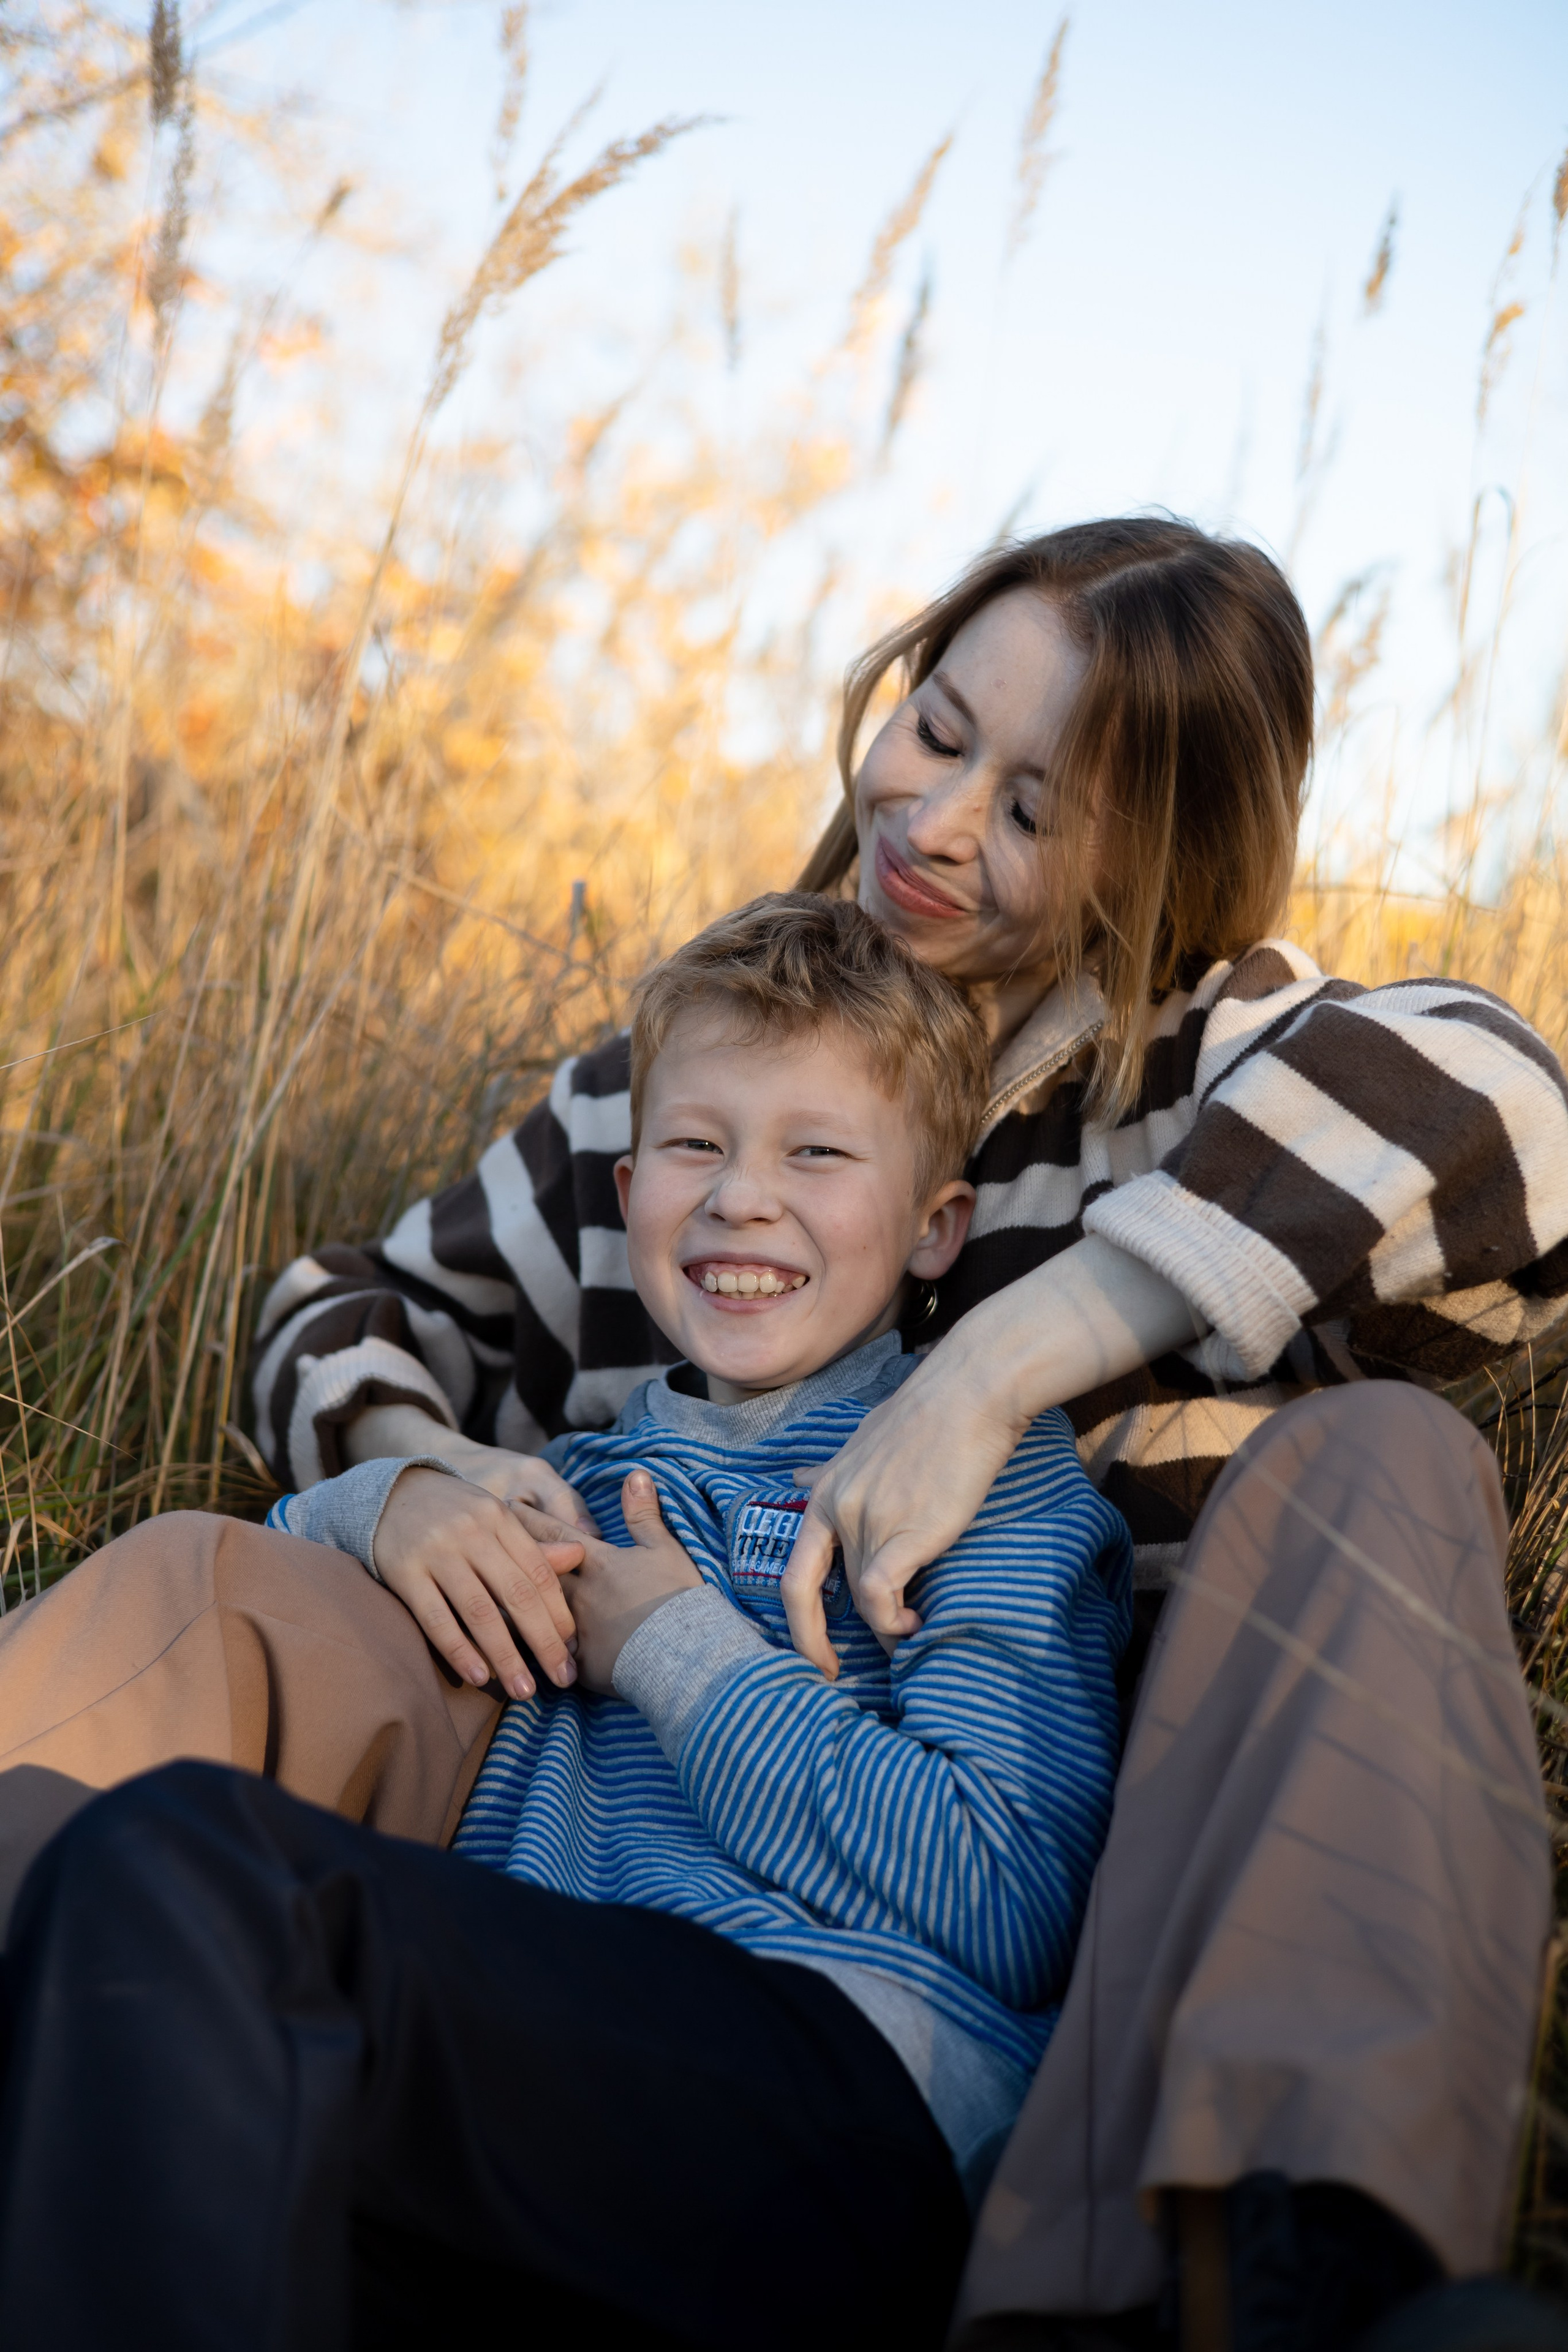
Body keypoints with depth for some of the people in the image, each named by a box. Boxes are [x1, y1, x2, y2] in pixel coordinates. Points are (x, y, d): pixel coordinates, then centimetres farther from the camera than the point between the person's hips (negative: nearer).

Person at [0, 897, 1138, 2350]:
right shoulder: (594, 1480, 27)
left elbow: (1004, 1919, -5)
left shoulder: (992, 1475, 10)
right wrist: (383, 1503, 13)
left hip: (846, 2083, -5)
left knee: (173, 1862, -27)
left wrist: (680, 1650, -1)